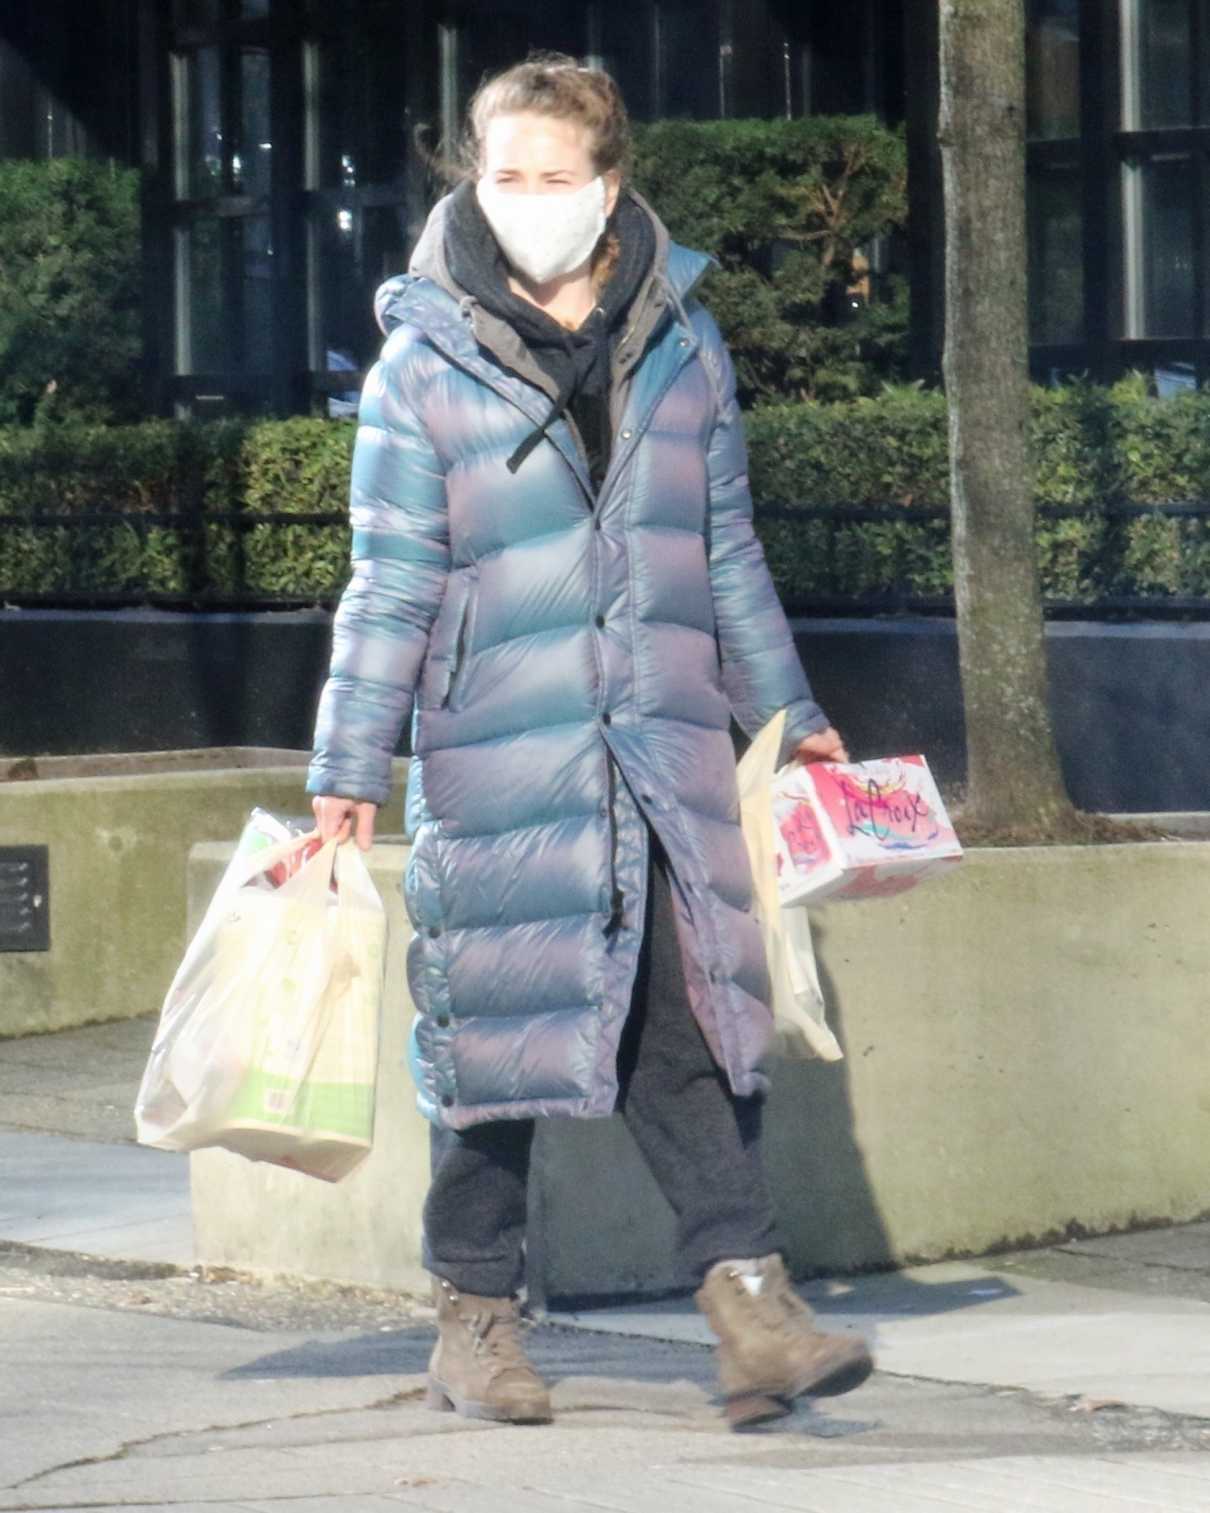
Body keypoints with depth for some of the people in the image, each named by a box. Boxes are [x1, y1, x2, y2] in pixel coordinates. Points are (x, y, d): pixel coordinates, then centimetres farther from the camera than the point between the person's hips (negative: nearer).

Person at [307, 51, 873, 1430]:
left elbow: (726, 553, 19)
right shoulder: (425, 363, 0)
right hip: (495, 763, -2)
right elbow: (389, 588, 1)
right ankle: (474, 1318, 14)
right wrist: (346, 777, -2)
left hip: (667, 759, 2)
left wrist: (789, 717, 23)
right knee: (495, 1034, 3)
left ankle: (751, 1308, -8)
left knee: (692, 1030, -4)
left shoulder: (683, 349, 10)